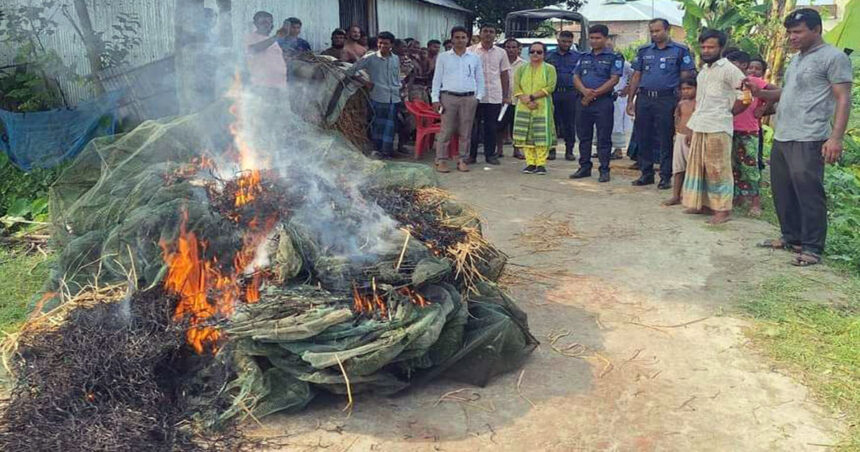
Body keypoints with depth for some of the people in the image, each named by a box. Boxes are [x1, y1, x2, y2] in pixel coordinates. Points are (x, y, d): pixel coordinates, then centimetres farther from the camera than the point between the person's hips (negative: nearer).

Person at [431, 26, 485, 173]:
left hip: (469, 98, 2)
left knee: (466, 132, 5)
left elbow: (480, 79, 14)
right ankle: (441, 160, 2)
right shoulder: (443, 57, 5)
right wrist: (435, 98, -3)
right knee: (446, 130, -4)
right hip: (448, 97, -2)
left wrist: (478, 96, 3)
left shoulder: (475, 58, 10)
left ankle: (462, 160, 13)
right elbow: (437, 78, 5)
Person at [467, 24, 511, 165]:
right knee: (473, 126, 1)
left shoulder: (501, 53, 9)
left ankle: (490, 154, 15)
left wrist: (506, 96, 8)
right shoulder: (471, 51, 2)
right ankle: (472, 155, 10)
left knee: (491, 127, 6)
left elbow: (504, 75, 12)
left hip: (495, 96, 2)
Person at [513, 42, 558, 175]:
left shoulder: (550, 69, 5)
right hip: (524, 108, 2)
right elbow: (516, 88, 3)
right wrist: (527, 101, -13)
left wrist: (532, 96, -15)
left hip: (542, 108, -2)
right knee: (525, 135, -1)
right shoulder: (522, 69, 12)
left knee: (542, 135, -6)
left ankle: (541, 164, -1)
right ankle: (530, 163, 6)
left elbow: (550, 87, -7)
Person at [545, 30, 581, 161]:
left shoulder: (577, 56, 10)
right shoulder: (549, 56, 12)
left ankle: (569, 150, 9)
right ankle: (551, 149, 9)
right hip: (553, 93, 1)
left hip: (570, 93, -1)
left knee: (570, 123, 1)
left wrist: (580, 92, -4)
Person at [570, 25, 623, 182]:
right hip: (583, 101, 5)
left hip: (603, 101, -5)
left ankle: (604, 170, 4)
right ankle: (585, 167, 19)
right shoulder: (584, 57, 16)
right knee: (584, 136, 10)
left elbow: (614, 80, -9)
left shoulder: (613, 57, 1)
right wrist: (584, 90, -13)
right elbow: (576, 77, 8)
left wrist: (594, 93, -14)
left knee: (604, 138, -2)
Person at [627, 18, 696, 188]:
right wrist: (631, 100, 8)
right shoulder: (643, 51, 13)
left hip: (667, 99, -4)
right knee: (643, 138, 7)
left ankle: (665, 176, 8)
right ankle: (646, 174, 18)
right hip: (644, 99, 4)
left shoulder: (680, 51, 3)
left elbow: (685, 78, 0)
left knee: (665, 140, 0)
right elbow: (636, 76, 14)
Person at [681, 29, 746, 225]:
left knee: (718, 169, -5)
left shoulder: (728, 69, -7)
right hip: (699, 127, 8)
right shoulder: (703, 71, 17)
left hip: (718, 127, -8)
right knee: (698, 166, 12)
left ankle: (723, 209, 2)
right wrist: (693, 125, 16)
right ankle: (704, 203, 23)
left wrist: (730, 112, -3)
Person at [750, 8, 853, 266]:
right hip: (781, 138, 9)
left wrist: (836, 138, -19)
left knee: (808, 194, -6)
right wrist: (760, 93, 10)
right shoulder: (796, 60, 20)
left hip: (808, 140, -9)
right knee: (782, 191, 13)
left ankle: (812, 248, 1)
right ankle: (791, 238, 26)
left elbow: (843, 99, -10)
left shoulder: (833, 57, -5)